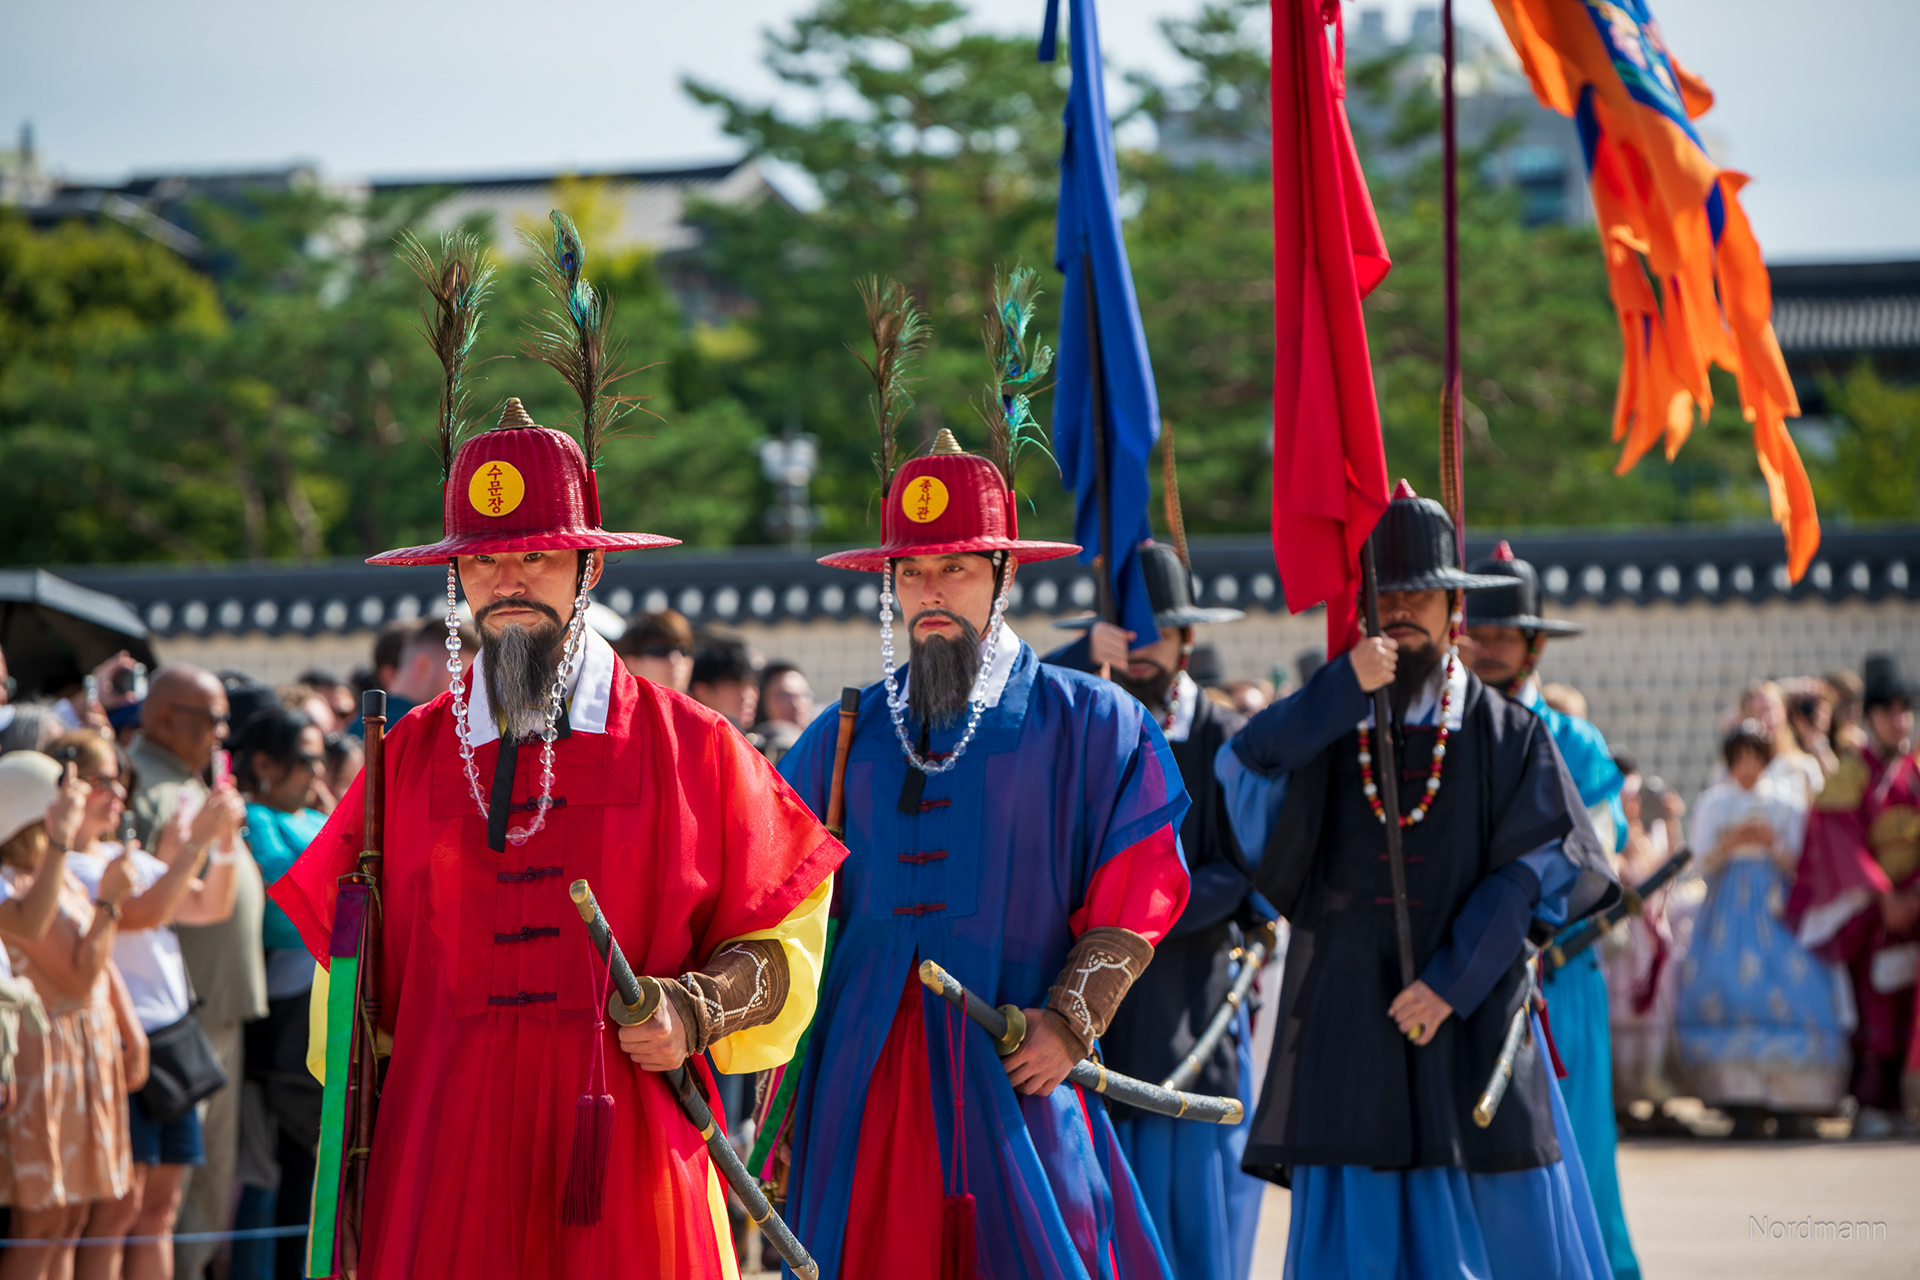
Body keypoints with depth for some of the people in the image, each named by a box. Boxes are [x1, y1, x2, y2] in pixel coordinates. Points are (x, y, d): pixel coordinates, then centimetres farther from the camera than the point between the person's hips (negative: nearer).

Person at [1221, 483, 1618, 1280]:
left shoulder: (1507, 735, 6)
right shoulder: (1320, 727, 10)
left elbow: (1526, 872, -2)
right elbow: (1242, 769, -10)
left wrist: (1452, 984, -12)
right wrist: (1343, 688, -19)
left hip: (1474, 1029, -1)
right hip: (1350, 1030, 1)